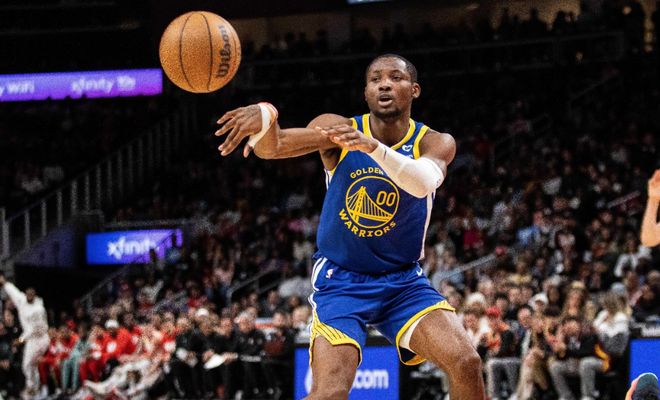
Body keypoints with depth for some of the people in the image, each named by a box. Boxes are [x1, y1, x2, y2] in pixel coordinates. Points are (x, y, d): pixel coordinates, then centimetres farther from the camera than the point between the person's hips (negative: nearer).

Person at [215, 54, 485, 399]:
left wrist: (374, 147, -51)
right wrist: (263, 117, -53)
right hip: (340, 281, -1)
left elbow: (424, 182, -34)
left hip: (403, 281, 2)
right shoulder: (339, 130, -10)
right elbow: (273, 147, -28)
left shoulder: (435, 143, -9)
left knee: (466, 364, -19)